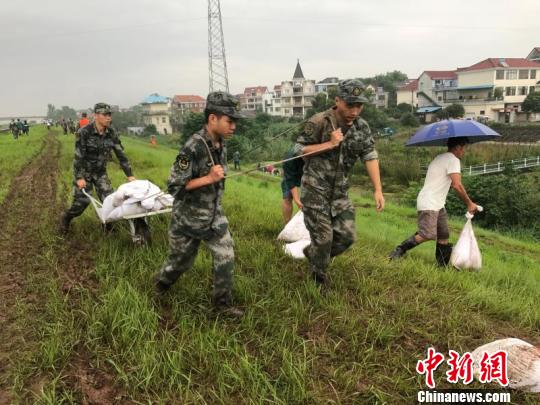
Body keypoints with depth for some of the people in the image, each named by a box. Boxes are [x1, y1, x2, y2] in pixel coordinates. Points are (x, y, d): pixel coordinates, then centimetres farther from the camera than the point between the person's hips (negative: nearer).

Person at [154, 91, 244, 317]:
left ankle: (222, 302, 20)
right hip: (188, 218, -6)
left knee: (225, 258, 3)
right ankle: (159, 287, 44)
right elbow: (173, 186, -25)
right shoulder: (193, 148, -26)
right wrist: (209, 179, -28)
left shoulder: (220, 145, -1)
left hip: (214, 216, 6)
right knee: (181, 261, 13)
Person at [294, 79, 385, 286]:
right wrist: (329, 144, -21)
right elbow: (299, 149, -10)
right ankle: (318, 282, 20)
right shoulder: (318, 122, -15)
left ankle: (312, 253, 31)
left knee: (347, 236, 4)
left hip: (340, 191, 6)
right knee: (323, 238, -3)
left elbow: (370, 157, -1)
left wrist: (378, 190, -8)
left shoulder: (362, 127, 2)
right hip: (315, 189, -5)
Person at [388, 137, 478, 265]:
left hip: (438, 205, 11)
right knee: (428, 235, -18)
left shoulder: (441, 158, 21)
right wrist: (469, 203, -11)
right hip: (429, 204, -11)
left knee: (444, 236, 9)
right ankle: (399, 251, -7)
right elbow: (457, 185, -19)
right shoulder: (453, 159, -10)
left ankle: (443, 265, 14)